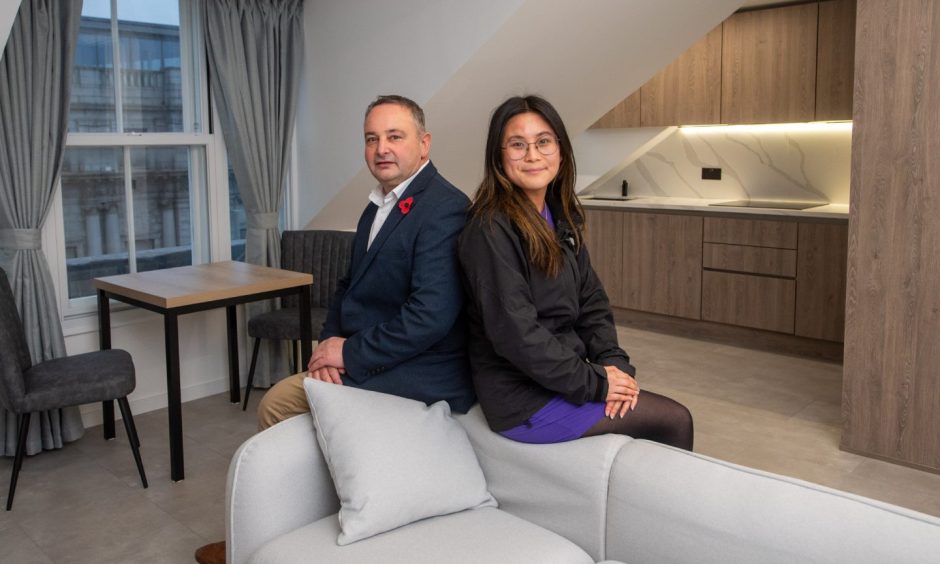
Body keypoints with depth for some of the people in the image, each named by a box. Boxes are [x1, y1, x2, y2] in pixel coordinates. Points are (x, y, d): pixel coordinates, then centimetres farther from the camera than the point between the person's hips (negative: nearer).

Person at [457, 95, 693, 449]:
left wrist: (613, 362, -6)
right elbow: (514, 333, -22)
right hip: (523, 398, -7)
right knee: (674, 421, -4)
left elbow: (591, 301, 9)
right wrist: (593, 383, -16)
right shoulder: (491, 229, -18)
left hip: (562, 373, 7)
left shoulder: (562, 218, 8)